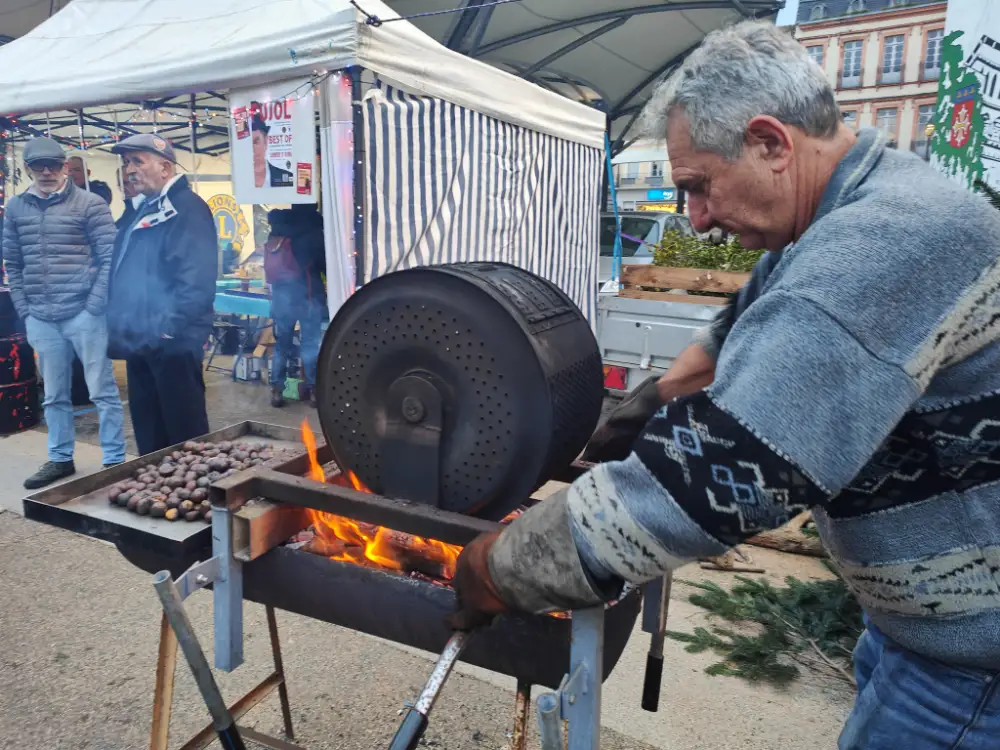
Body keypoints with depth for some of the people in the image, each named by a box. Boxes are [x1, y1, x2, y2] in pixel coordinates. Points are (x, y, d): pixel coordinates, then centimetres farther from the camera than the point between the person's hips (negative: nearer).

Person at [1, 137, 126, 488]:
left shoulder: (90, 204, -1)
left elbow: (110, 259, -5)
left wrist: (94, 308, -10)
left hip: (84, 314, -4)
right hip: (41, 319, 4)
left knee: (103, 391, 0)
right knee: (54, 395, 13)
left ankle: (115, 462, 9)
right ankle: (60, 459, 26)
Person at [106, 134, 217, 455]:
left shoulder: (187, 207, -11)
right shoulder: (143, 211, 19)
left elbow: (196, 278, -22)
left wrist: (167, 328, -24)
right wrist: (119, 326, 19)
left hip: (171, 341, -10)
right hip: (140, 341, 10)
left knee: (185, 433, 0)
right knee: (149, 433, 18)